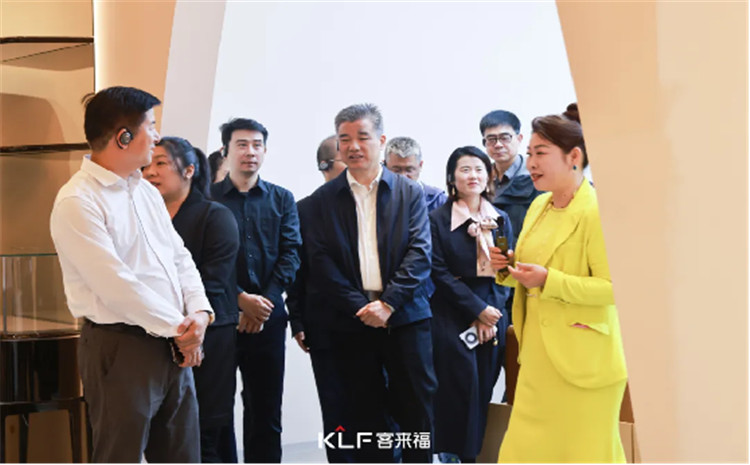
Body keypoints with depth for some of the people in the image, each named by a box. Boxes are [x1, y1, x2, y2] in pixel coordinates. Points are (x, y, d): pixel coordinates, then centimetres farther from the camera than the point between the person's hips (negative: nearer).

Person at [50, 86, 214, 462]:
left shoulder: (146, 191, 13)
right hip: (120, 348, -8)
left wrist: (199, 313, -6)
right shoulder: (77, 202, -15)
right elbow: (116, 284, -20)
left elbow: (179, 258, 12)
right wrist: (179, 329, -13)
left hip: (174, 346, 8)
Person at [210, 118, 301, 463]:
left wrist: (265, 300, -9)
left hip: (268, 316, 2)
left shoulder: (282, 199, 11)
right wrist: (240, 299, -13)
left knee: (266, 408, 8)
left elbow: (291, 253, 2)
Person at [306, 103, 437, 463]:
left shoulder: (410, 193, 6)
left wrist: (388, 303, -14)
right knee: (365, 417, 7)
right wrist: (359, 306, -12)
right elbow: (321, 262, -2)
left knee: (417, 412, 3)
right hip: (351, 322, 1)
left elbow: (419, 253, -2)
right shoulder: (323, 199, 6)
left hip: (406, 316, 0)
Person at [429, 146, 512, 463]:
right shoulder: (438, 219, -2)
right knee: (461, 387, -7)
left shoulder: (500, 220, 12)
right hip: (452, 316, -4)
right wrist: (478, 309, -10)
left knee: (484, 389, 3)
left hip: (493, 315, 4)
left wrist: (492, 312, -4)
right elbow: (439, 273, -7)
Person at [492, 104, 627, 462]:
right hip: (538, 359, 8)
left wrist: (548, 280, -26)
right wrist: (510, 265, 1)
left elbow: (615, 287, -21)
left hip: (582, 363, -8)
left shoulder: (596, 213, -16)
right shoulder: (538, 207, 10)